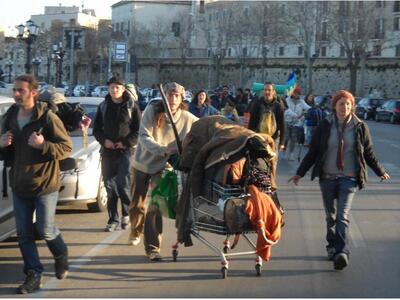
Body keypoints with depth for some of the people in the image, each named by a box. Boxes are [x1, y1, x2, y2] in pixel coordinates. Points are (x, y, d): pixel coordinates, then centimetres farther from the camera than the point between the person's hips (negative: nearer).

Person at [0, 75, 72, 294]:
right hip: (19, 185, 5)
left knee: (45, 230, 1)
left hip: (45, 184, -5)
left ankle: (61, 256, 32)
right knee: (24, 233, 6)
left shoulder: (48, 118, -14)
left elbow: (67, 148, -12)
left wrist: (43, 145, -28)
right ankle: (33, 275, 16)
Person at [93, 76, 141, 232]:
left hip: (126, 151, -4)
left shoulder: (131, 106, -1)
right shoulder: (103, 106, 10)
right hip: (107, 151, 4)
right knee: (110, 186, 5)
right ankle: (113, 219, 12)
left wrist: (126, 142, -12)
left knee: (124, 184, -10)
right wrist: (104, 140, -5)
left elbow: (139, 129, -2)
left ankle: (126, 214, 12)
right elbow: (96, 128, 13)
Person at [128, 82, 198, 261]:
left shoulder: (187, 118, -14)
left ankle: (152, 247, -2)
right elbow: (144, 138, -25)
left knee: (155, 206, -11)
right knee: (136, 204, 13)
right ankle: (136, 232, 43)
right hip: (142, 163, 1)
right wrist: (164, 150, -39)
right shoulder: (152, 111, -18)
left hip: (161, 167, -1)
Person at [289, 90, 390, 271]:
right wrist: (300, 173, 4)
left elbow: (369, 153, 12)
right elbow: (312, 152, 5)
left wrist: (380, 172, 18)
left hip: (349, 178, -2)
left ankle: (342, 253, -21)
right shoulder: (325, 126, 0)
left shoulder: (360, 127, 0)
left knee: (342, 216, -14)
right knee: (330, 216, 11)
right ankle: (332, 246, 27)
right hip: (327, 178, 2)